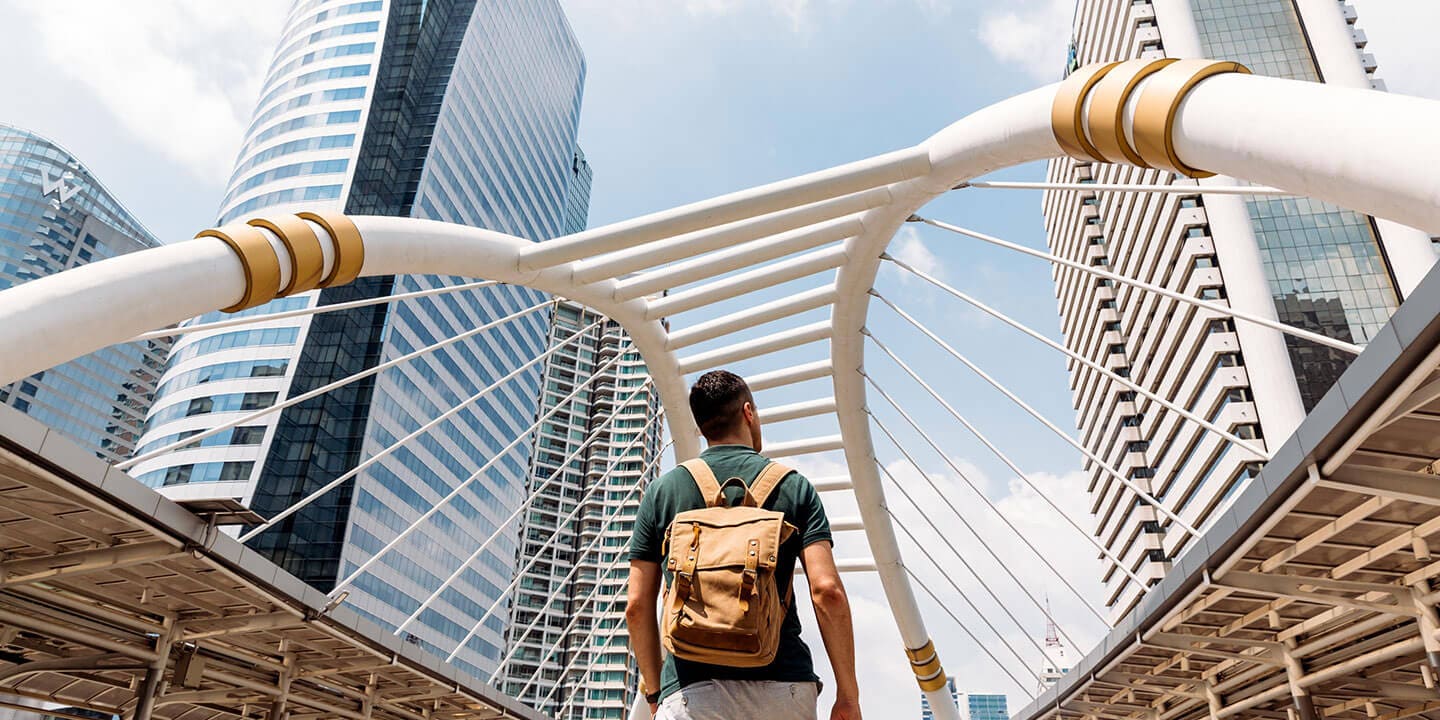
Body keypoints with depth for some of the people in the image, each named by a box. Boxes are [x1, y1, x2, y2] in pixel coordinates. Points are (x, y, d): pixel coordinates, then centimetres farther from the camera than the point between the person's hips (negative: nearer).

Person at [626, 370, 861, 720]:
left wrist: (654, 692, 18)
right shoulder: (794, 487, 7)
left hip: (691, 689, 0)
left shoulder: (661, 492, 9)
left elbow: (637, 606, 7)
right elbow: (827, 591, -4)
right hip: (782, 685, 1)